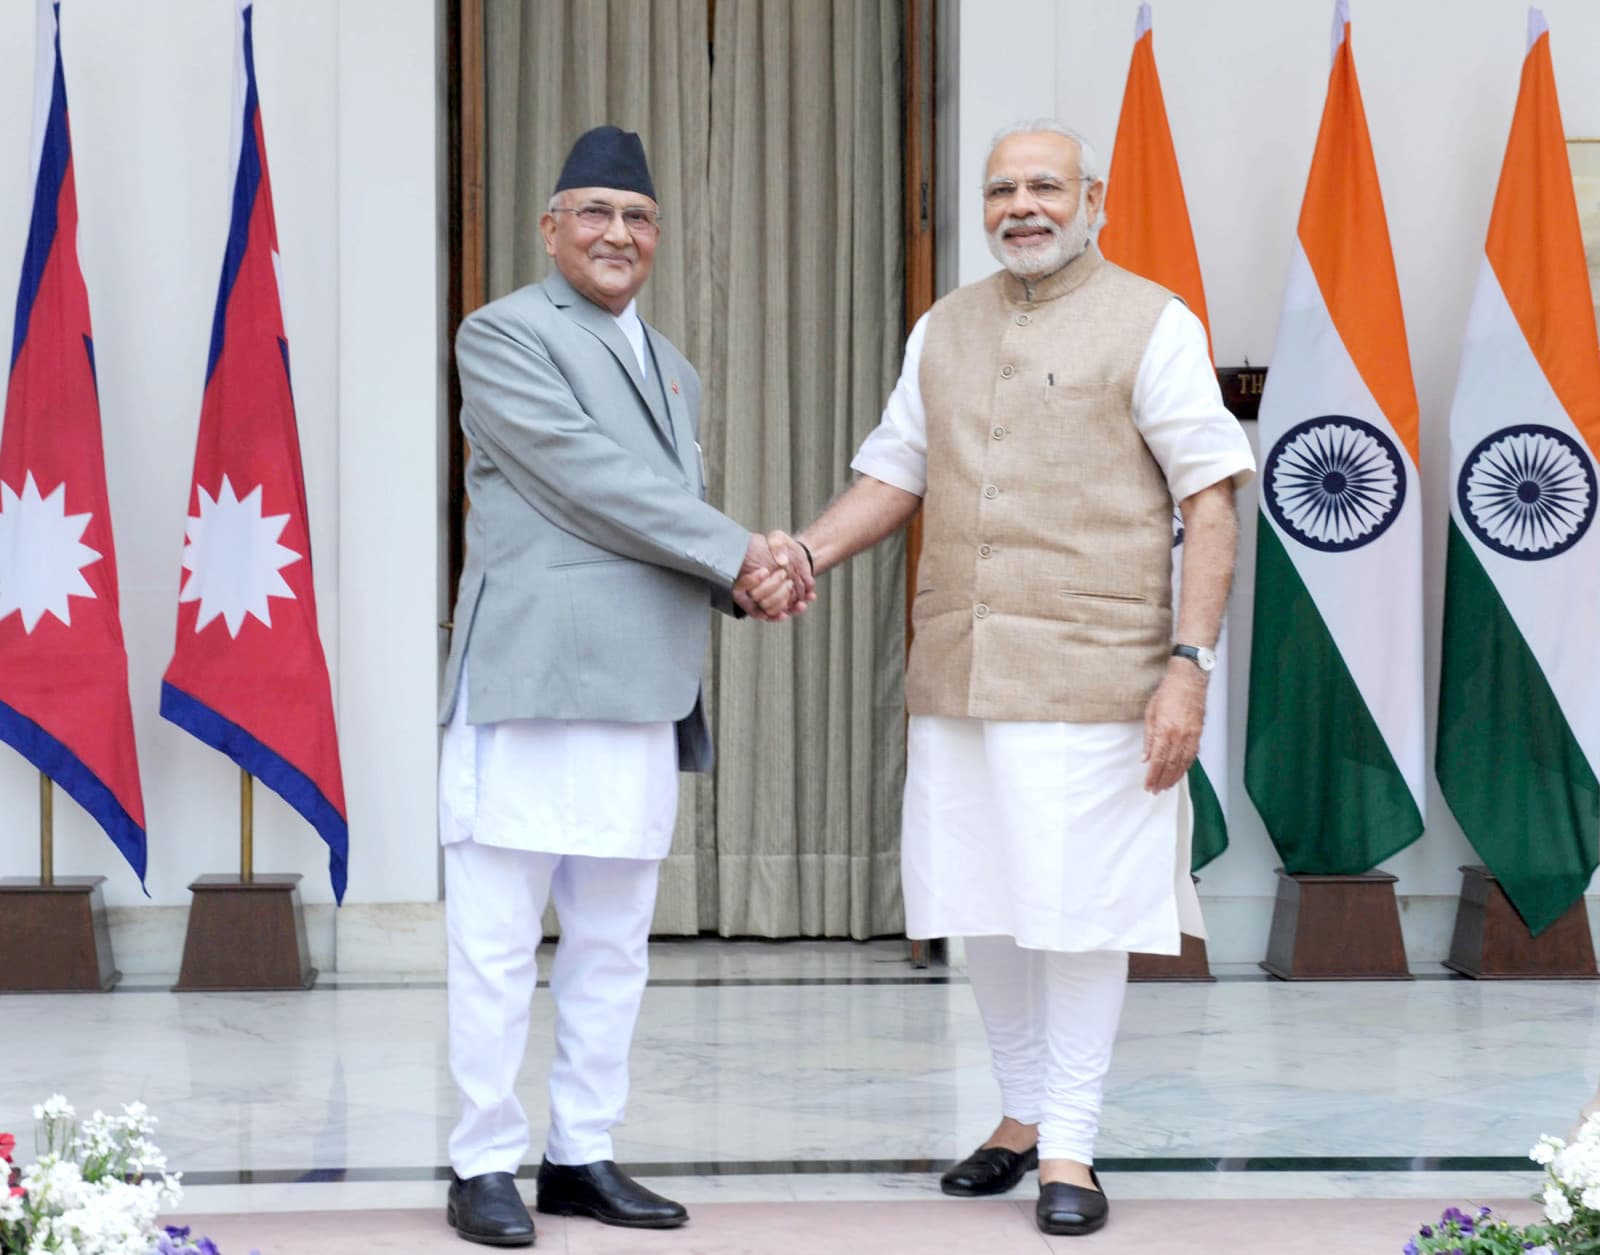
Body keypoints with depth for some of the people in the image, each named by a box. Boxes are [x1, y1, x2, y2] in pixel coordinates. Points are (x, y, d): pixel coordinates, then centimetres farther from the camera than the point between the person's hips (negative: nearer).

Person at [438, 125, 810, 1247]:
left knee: (614, 943, 10)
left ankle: (583, 1155, 18)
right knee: (498, 938, -3)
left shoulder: (673, 371, 23)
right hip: (530, 681, -7)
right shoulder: (503, 335, -1)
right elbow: (587, 477, -12)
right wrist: (738, 554, -11)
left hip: (645, 691, 7)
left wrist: (755, 584, 0)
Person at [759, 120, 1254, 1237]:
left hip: (1089, 673, -5)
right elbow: (893, 476, 18)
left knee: (1079, 911, -2)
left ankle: (1070, 1147, 9)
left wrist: (1190, 663, -14)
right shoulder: (944, 332, 15)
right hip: (956, 674, 5)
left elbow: (1211, 499, -6)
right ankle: (1024, 1112, 28)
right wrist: (803, 556, -1)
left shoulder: (1151, 324, -2)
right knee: (978, 904, 11)